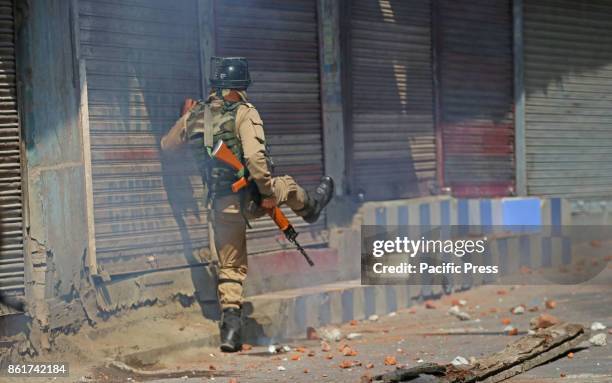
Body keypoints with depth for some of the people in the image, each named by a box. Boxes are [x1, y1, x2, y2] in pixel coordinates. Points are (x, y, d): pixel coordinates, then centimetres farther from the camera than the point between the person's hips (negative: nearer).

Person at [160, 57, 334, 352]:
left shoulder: (194, 116, 5)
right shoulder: (244, 113, -11)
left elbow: (167, 146, 21)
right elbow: (254, 157, -24)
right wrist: (269, 191, -17)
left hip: (220, 204, 4)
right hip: (248, 197, -4)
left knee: (230, 269, 12)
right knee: (286, 185, 29)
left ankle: (230, 328, 4)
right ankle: (311, 206, 59)